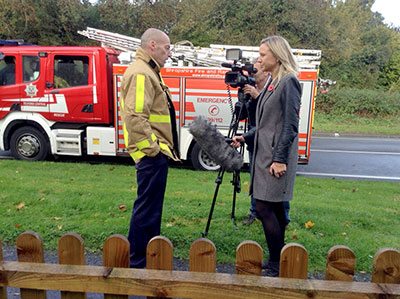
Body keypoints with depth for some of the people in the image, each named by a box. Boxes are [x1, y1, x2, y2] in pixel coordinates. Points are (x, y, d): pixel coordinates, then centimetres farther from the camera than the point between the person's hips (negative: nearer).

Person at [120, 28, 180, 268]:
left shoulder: (149, 72, 20)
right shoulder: (140, 73, -14)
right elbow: (135, 118, -25)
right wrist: (152, 148, -21)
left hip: (157, 153, 11)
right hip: (151, 155, -11)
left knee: (151, 208, 18)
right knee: (147, 210, -3)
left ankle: (149, 256, 32)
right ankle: (137, 264, 9)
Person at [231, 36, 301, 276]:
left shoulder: (289, 82, -11)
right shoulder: (273, 83, 17)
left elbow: (290, 126, -17)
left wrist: (280, 159, -20)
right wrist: (245, 137, 16)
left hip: (276, 157, -9)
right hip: (265, 153, 9)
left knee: (264, 207, -7)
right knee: (274, 207, 13)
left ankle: (277, 267, 6)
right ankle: (278, 262, 26)